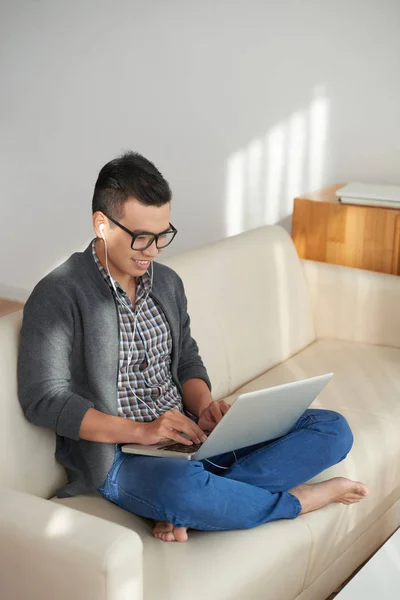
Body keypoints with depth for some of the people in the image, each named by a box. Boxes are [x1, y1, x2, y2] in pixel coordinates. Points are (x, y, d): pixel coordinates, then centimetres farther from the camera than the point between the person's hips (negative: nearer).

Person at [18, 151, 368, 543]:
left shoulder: (167, 282, 12)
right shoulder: (57, 297, -10)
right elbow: (43, 399, -15)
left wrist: (204, 406, -6)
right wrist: (140, 431, -23)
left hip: (191, 434, 8)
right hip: (120, 455, -7)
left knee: (332, 430, -5)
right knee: (180, 487, -44)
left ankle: (189, 510, -21)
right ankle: (297, 500, -12)